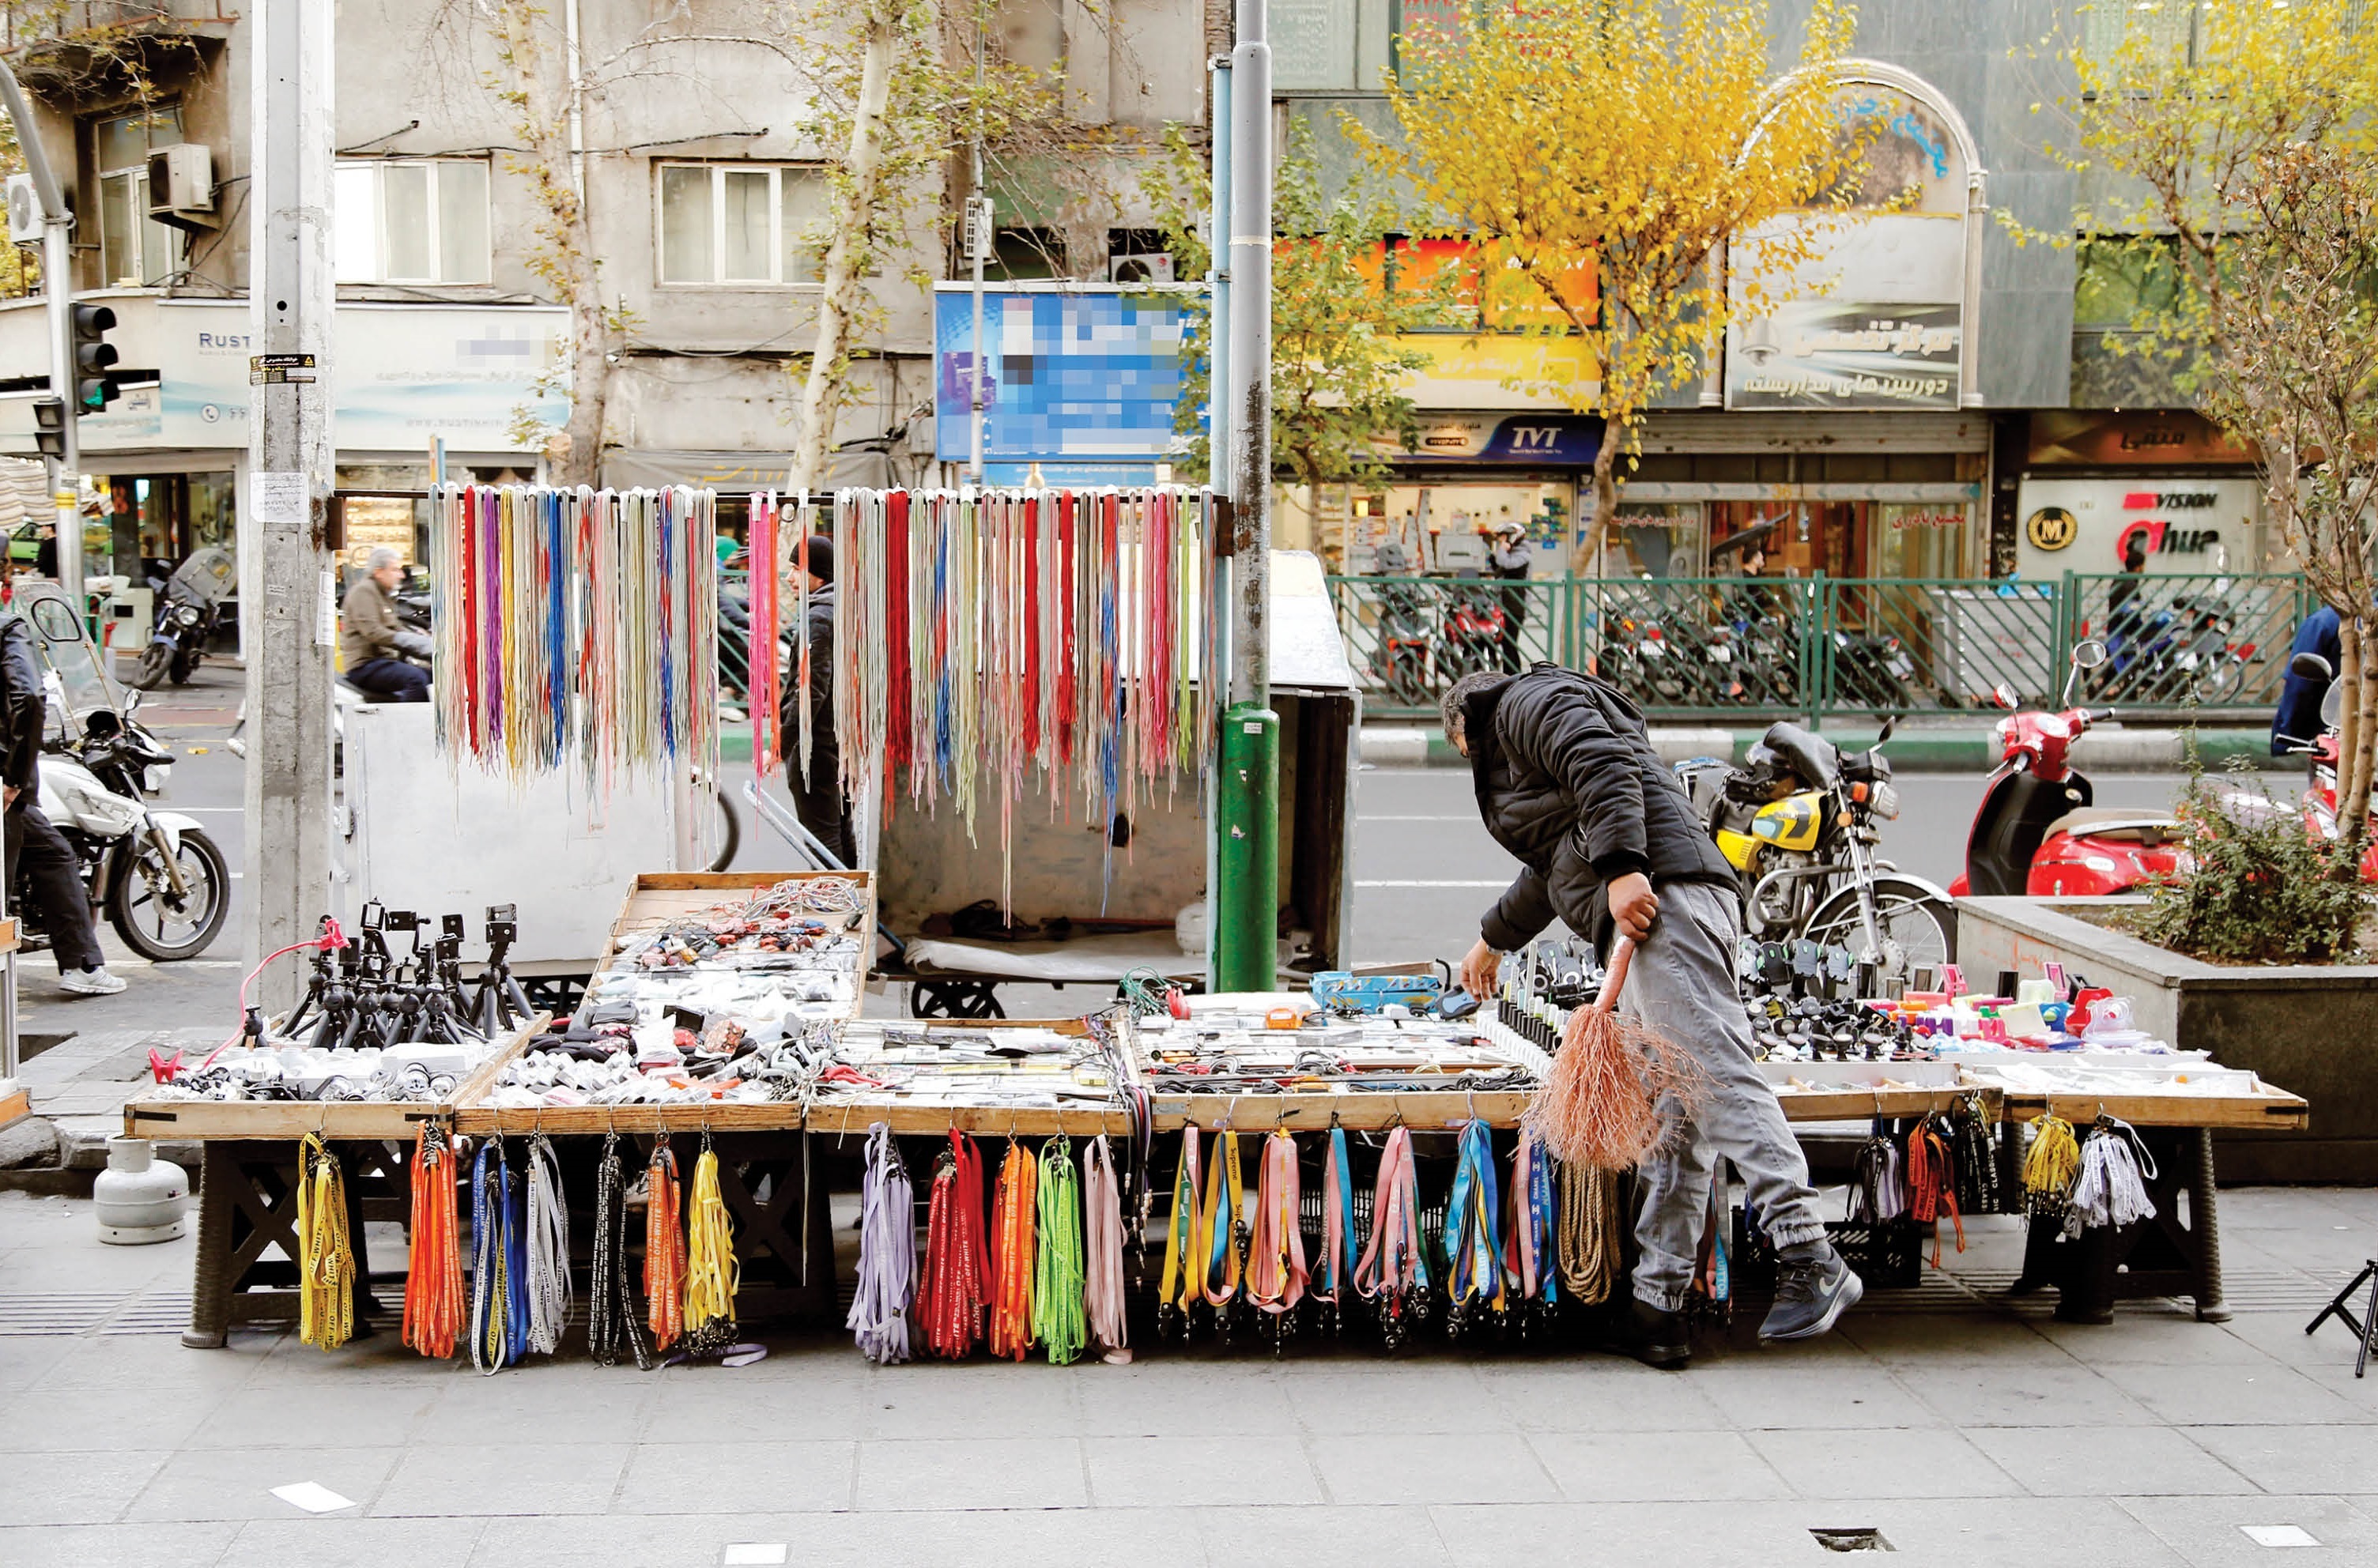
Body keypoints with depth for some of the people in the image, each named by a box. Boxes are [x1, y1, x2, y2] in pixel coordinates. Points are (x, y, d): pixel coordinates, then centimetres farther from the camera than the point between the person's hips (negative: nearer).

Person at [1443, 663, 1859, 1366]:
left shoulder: (1529, 702, 8)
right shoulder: (1513, 746, 39)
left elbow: (1605, 770, -13)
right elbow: (1552, 870, 53)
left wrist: (1623, 868, -23)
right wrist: (1493, 939, 65)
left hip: (1662, 896, -10)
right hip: (1644, 919, 10)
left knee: (1716, 1073, -20)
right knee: (1667, 1114, 3)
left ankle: (1810, 1262, -28)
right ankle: (1658, 1301, 0)